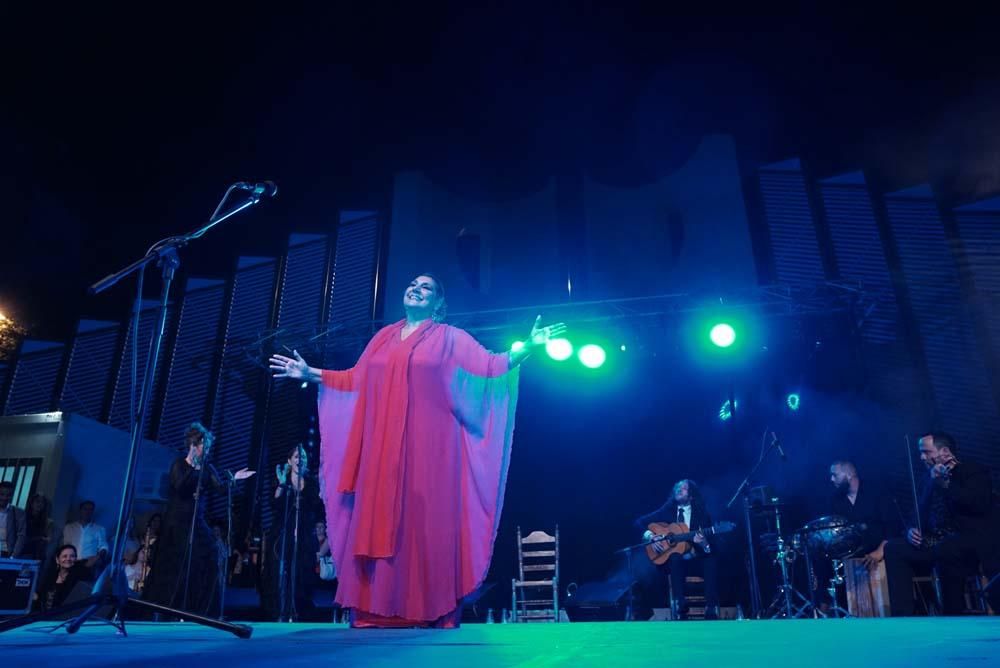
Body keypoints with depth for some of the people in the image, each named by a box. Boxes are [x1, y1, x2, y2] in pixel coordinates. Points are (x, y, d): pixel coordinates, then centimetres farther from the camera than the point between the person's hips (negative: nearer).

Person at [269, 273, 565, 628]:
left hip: (428, 447, -4)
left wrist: (529, 346, -13)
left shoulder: (451, 338, 8)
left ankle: (433, 612, -2)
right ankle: (378, 611, 4)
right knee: (379, 521, 0)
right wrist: (311, 373, 20)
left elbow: (490, 365, -1)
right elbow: (355, 380, 21)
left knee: (426, 521, -7)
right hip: (384, 449, 4)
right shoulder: (384, 337, 20)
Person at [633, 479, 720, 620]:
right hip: (673, 559, 0)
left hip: (697, 559, 0)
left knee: (711, 560, -31)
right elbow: (639, 522, 5)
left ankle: (711, 609, -31)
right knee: (675, 559, -35)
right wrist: (650, 536, -14)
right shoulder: (667, 510, 6)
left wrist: (704, 543, -27)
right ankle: (679, 607, -37)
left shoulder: (701, 513, 3)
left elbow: (712, 546, -3)